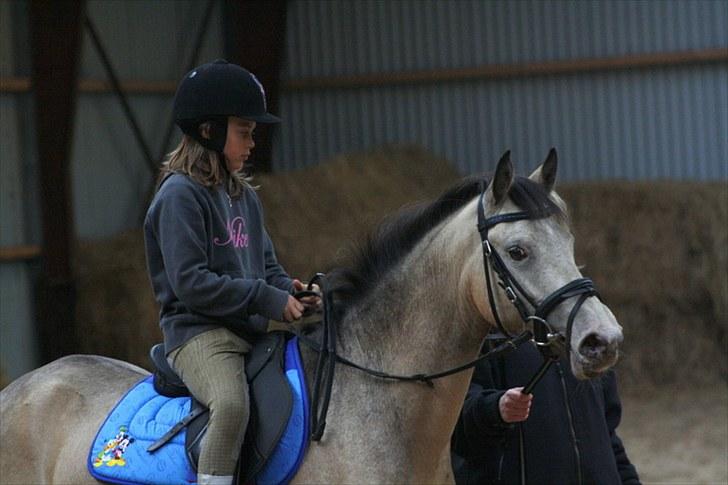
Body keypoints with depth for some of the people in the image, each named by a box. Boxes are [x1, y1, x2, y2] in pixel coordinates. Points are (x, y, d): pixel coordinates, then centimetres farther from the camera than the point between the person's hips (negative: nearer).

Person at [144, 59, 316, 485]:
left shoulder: (244, 196, 18)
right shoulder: (180, 194, -9)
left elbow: (267, 265, 23)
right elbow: (189, 281, -17)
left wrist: (289, 289, -1)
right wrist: (266, 299, -17)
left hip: (250, 335, 9)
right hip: (198, 332, -9)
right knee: (232, 402, -35)